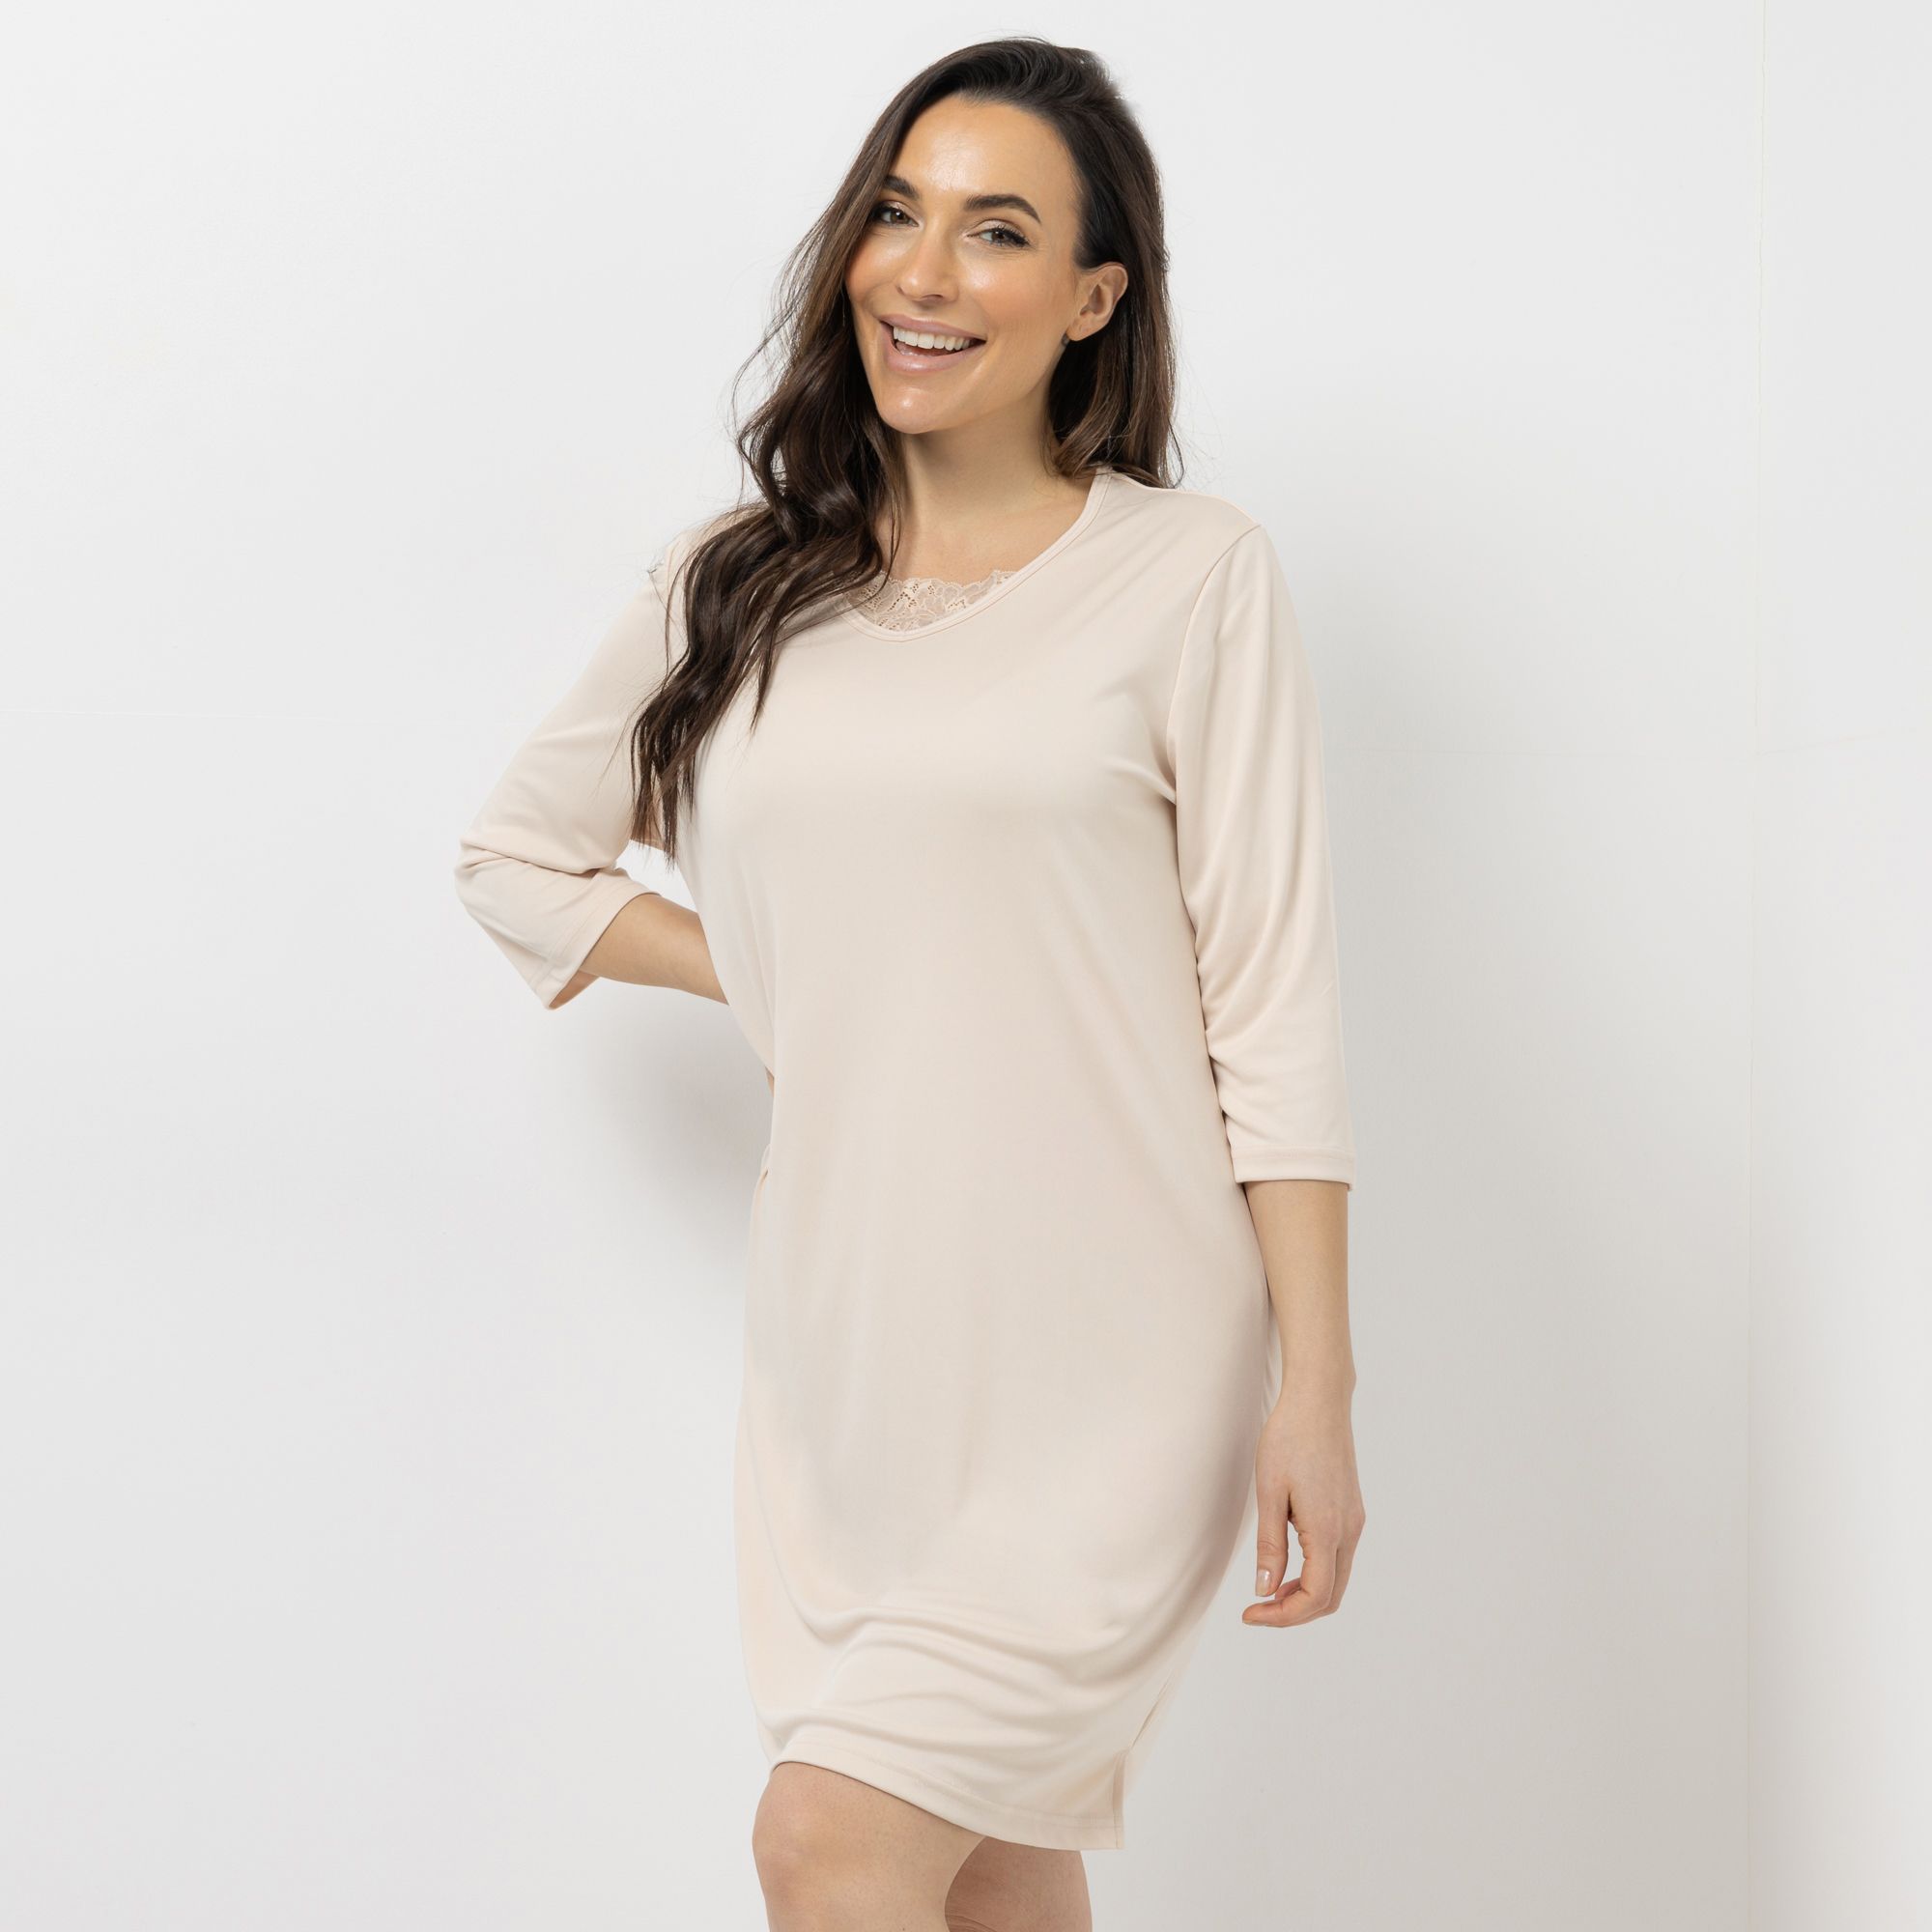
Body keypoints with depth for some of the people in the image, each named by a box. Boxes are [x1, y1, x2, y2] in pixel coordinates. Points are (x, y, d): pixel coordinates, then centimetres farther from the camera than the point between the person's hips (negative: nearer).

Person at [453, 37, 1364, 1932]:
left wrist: (1319, 1389, -9)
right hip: (847, 1349, 4)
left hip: (1104, 1366, -4)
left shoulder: (1190, 575, -3)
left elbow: (1272, 1004, -6)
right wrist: (785, 985, 8)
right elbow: (513, 851, 21)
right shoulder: (737, 584, 8)